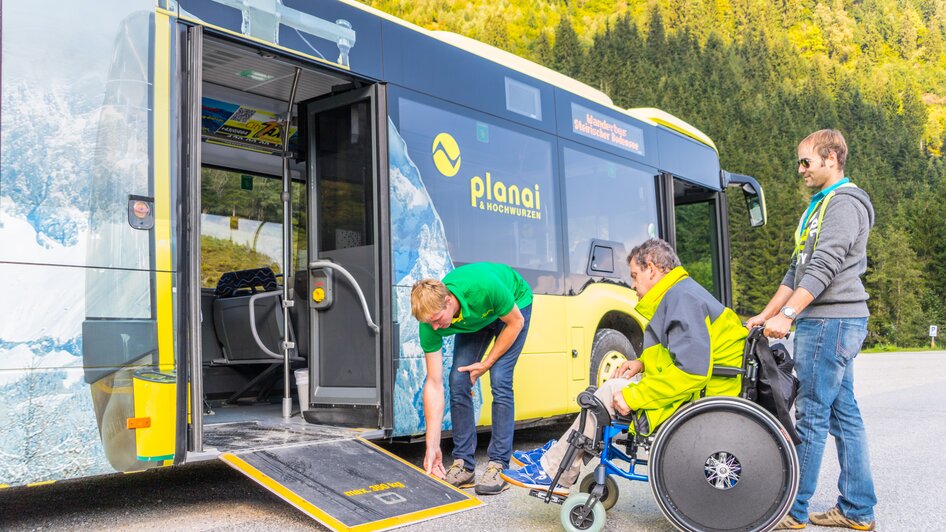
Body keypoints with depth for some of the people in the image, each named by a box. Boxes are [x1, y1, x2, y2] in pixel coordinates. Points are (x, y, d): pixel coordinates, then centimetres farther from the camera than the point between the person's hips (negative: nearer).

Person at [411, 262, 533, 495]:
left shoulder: (484, 286, -43)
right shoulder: (430, 322, -29)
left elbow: (515, 322, -22)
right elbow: (434, 384, -23)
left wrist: (486, 364, -20)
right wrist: (432, 447, -23)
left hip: (514, 305, -3)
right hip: (474, 321, 4)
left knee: (500, 380, -18)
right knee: (458, 381, -10)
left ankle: (498, 465, -12)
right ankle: (463, 465, 1)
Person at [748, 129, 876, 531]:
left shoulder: (844, 202, -10)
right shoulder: (820, 205, 21)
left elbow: (824, 267, -21)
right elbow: (798, 269, 22)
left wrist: (786, 315, -24)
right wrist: (766, 314, 17)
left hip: (830, 322, -10)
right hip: (833, 321, 10)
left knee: (812, 414, -5)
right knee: (843, 413, 11)